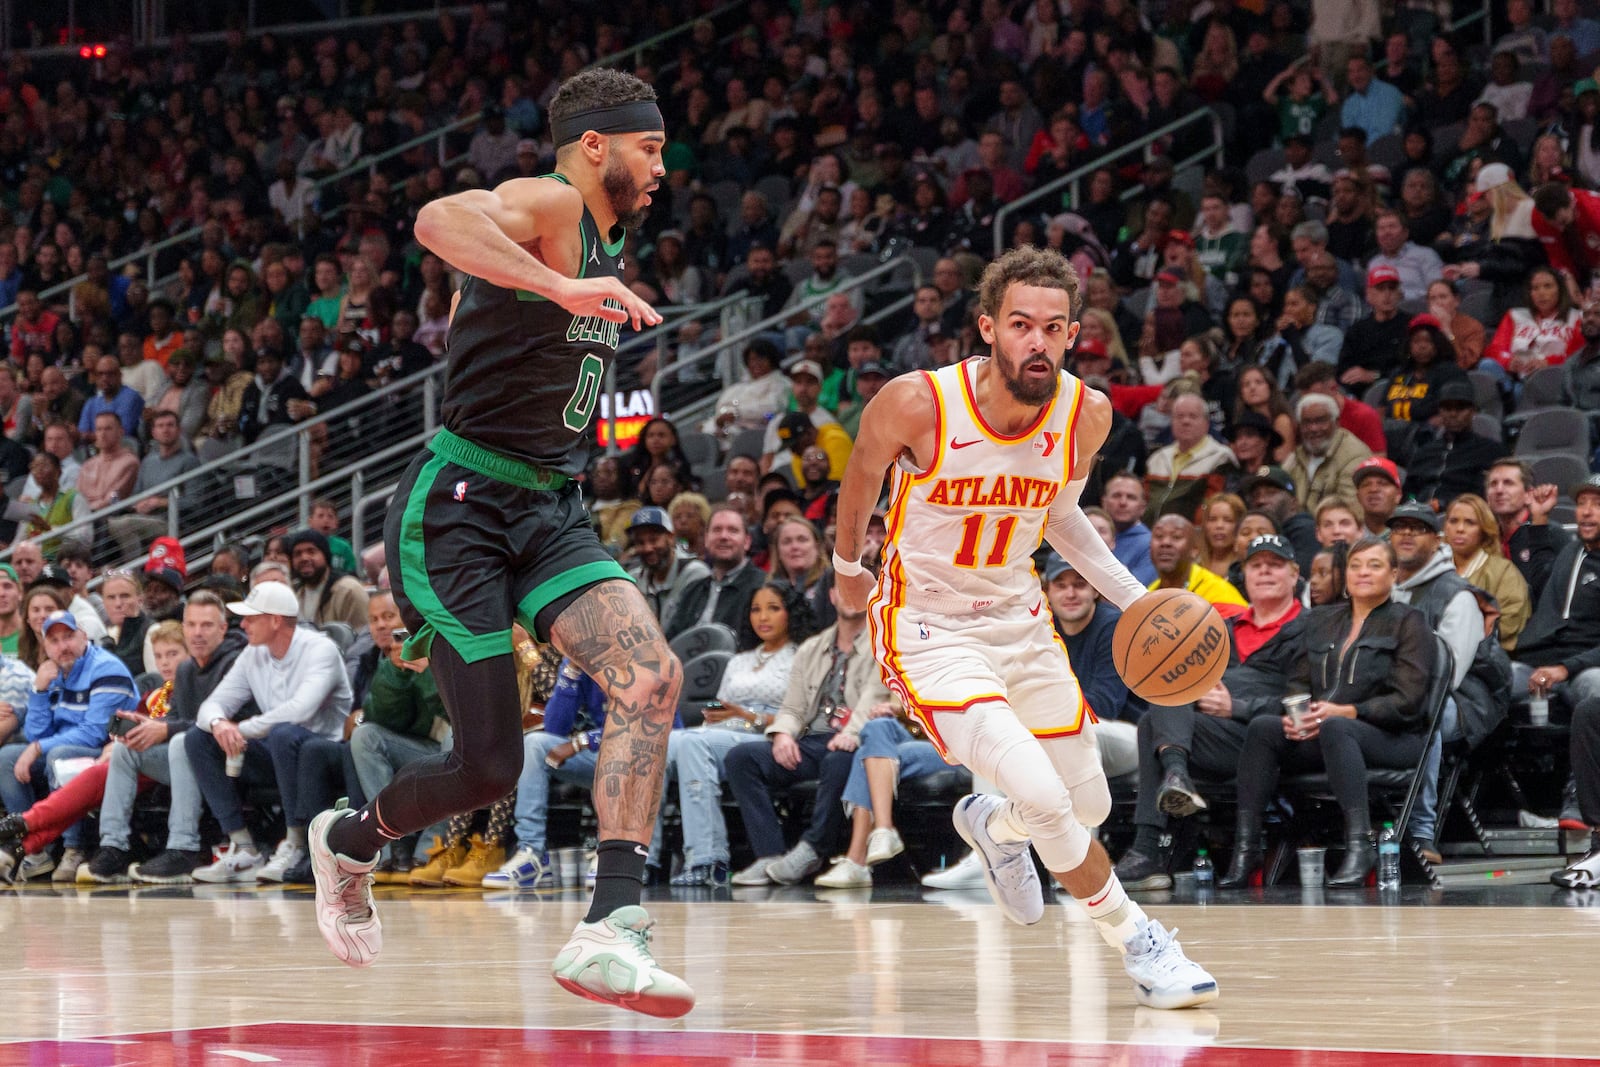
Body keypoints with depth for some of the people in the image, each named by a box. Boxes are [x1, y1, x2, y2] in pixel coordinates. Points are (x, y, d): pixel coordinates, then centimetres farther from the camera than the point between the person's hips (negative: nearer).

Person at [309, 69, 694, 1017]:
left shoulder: (606, 241, 17)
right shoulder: (549, 206, -11)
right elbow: (441, 220, -35)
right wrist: (562, 287, -42)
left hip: (550, 511, 8)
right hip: (461, 504, -8)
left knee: (652, 677, -19)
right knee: (490, 767, -5)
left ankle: (611, 931, -24)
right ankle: (351, 842, 28)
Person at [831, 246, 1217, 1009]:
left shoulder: (1087, 416, -11)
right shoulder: (918, 404, -23)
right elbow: (863, 474, 0)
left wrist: (1133, 596, 0)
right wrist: (847, 568, 15)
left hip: (1019, 619, 5)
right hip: (928, 627, -5)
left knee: (1089, 807, 14)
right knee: (1042, 795, -24)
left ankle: (992, 826, 49)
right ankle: (1136, 941, -3)